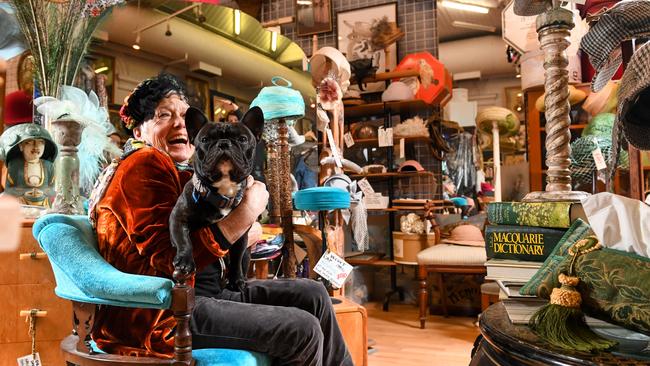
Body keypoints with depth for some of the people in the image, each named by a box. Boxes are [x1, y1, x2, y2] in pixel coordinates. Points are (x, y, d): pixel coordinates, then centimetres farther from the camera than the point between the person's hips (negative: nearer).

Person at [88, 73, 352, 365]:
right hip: (159, 315, -10)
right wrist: (247, 212, -23)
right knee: (303, 331, -17)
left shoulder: (181, 173, 19)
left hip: (198, 291, 10)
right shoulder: (145, 163, -12)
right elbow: (171, 261, -23)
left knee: (312, 295, 4)